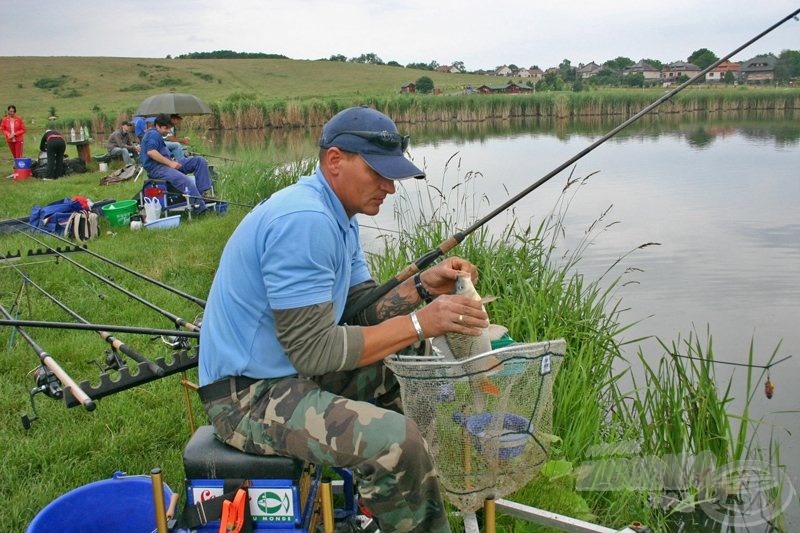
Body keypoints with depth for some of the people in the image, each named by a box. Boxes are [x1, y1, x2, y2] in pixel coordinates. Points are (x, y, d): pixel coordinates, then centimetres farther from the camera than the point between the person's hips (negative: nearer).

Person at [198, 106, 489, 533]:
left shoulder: (340, 217, 8)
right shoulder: (304, 220, -24)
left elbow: (361, 313, 8)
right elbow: (314, 350, -25)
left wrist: (422, 287, -8)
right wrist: (418, 323, -23)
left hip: (291, 368, 10)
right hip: (248, 395, -10)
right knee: (397, 442, -26)